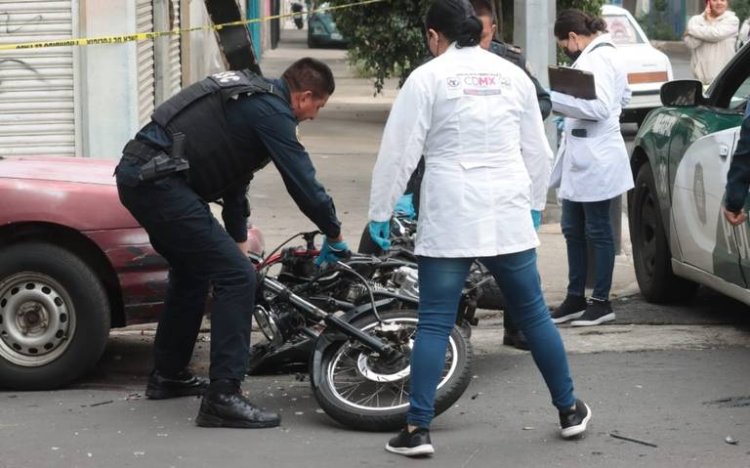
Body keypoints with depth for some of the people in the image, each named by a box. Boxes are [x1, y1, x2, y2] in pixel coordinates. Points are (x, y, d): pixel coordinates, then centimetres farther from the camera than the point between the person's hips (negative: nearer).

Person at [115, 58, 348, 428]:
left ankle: (168, 376, 41)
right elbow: (304, 183, -10)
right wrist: (334, 234, 6)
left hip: (136, 175, 11)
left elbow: (234, 173, 29)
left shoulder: (251, 95, 21)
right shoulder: (272, 112, -9)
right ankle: (223, 397, -12)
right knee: (237, 277, -11)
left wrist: (238, 238, 32)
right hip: (158, 181, -11)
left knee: (192, 270, 28)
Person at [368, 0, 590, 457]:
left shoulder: (427, 78, -3)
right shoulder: (513, 75, 9)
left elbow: (398, 152, -4)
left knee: (435, 323, 0)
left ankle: (418, 429, -4)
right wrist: (534, 203, 28)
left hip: (449, 220, -3)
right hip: (509, 217, 3)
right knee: (533, 313, 14)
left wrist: (380, 211, 5)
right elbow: (538, 150, 15)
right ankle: (570, 410, 24)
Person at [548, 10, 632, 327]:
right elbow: (624, 97, 24)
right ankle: (575, 298, 21)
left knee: (597, 231, -1)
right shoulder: (605, 54, 14)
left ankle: (601, 302, 6)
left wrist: (554, 98, -25)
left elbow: (599, 107, -25)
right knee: (573, 230, 14)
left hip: (595, 160, -10)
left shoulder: (596, 59, -17)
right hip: (580, 158, 10)